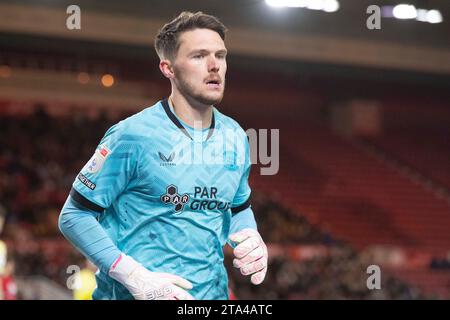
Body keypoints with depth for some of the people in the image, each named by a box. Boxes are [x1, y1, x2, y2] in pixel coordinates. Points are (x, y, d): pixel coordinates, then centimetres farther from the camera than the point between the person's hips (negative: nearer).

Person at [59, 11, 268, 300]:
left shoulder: (236, 138, 4)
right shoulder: (133, 136, -14)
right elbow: (74, 216, -12)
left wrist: (254, 241, -4)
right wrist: (136, 277, -22)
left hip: (212, 292, 6)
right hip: (132, 295, -6)